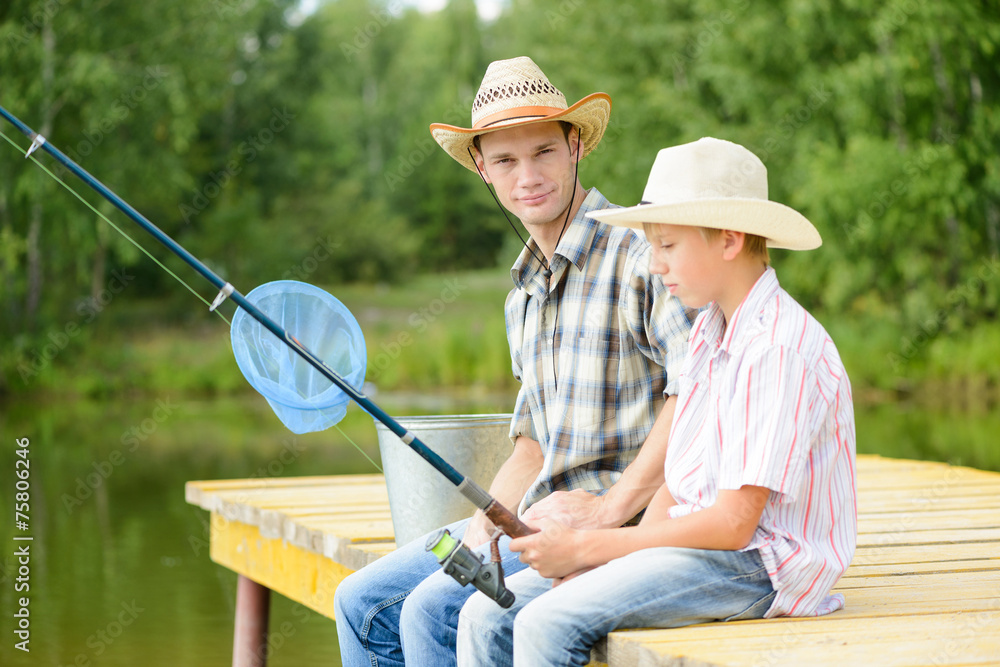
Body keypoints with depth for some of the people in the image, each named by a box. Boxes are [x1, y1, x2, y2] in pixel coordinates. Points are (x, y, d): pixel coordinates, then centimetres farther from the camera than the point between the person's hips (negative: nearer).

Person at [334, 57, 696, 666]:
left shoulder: (641, 252, -12)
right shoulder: (523, 295, 18)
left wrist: (611, 507, -24)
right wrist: (489, 518, 3)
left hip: (629, 525, -9)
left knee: (433, 610, -22)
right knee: (363, 604, 3)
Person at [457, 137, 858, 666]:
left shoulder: (780, 349, -17)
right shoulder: (706, 333, 13)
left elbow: (733, 523, -20)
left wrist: (585, 548, -15)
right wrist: (613, 560, -5)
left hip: (758, 564, -9)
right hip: (697, 542, 9)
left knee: (549, 622, -26)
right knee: (488, 615, -6)